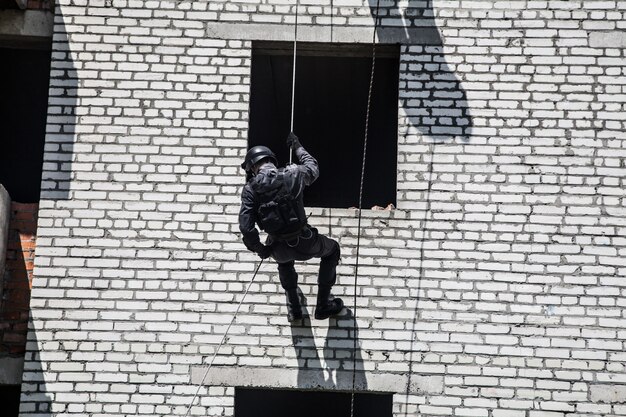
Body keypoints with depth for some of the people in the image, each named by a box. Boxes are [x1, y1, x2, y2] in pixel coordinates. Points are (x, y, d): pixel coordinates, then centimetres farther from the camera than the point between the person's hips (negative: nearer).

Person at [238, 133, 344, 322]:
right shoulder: (292, 174, -3)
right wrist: (298, 147, 36)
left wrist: (258, 249, 4)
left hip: (279, 249, 1)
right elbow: (313, 168, 21)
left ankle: (294, 308, 40)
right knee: (332, 250, 31)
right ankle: (323, 305, 31)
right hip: (304, 244, -1)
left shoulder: (251, 188, -6)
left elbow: (246, 226, -14)